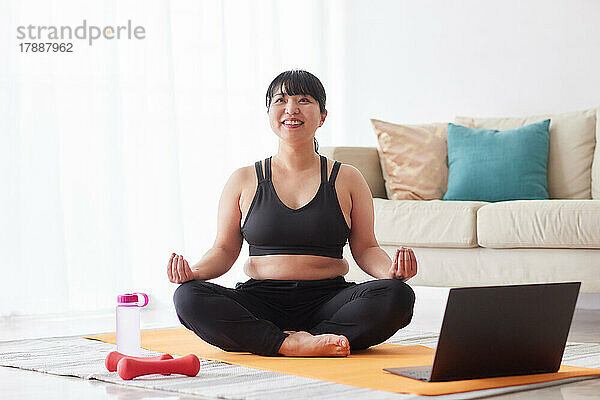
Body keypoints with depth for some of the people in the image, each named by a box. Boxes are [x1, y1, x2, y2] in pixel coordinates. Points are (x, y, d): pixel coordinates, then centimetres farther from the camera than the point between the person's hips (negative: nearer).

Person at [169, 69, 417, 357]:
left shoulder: (347, 179, 10)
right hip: (260, 299, 0)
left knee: (397, 295, -29)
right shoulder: (244, 180, 11)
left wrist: (390, 269, -14)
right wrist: (195, 271, -10)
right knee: (188, 296, -29)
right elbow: (225, 249, 11)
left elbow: (365, 248, 8)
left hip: (327, 299, 0)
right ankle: (294, 344, -32)